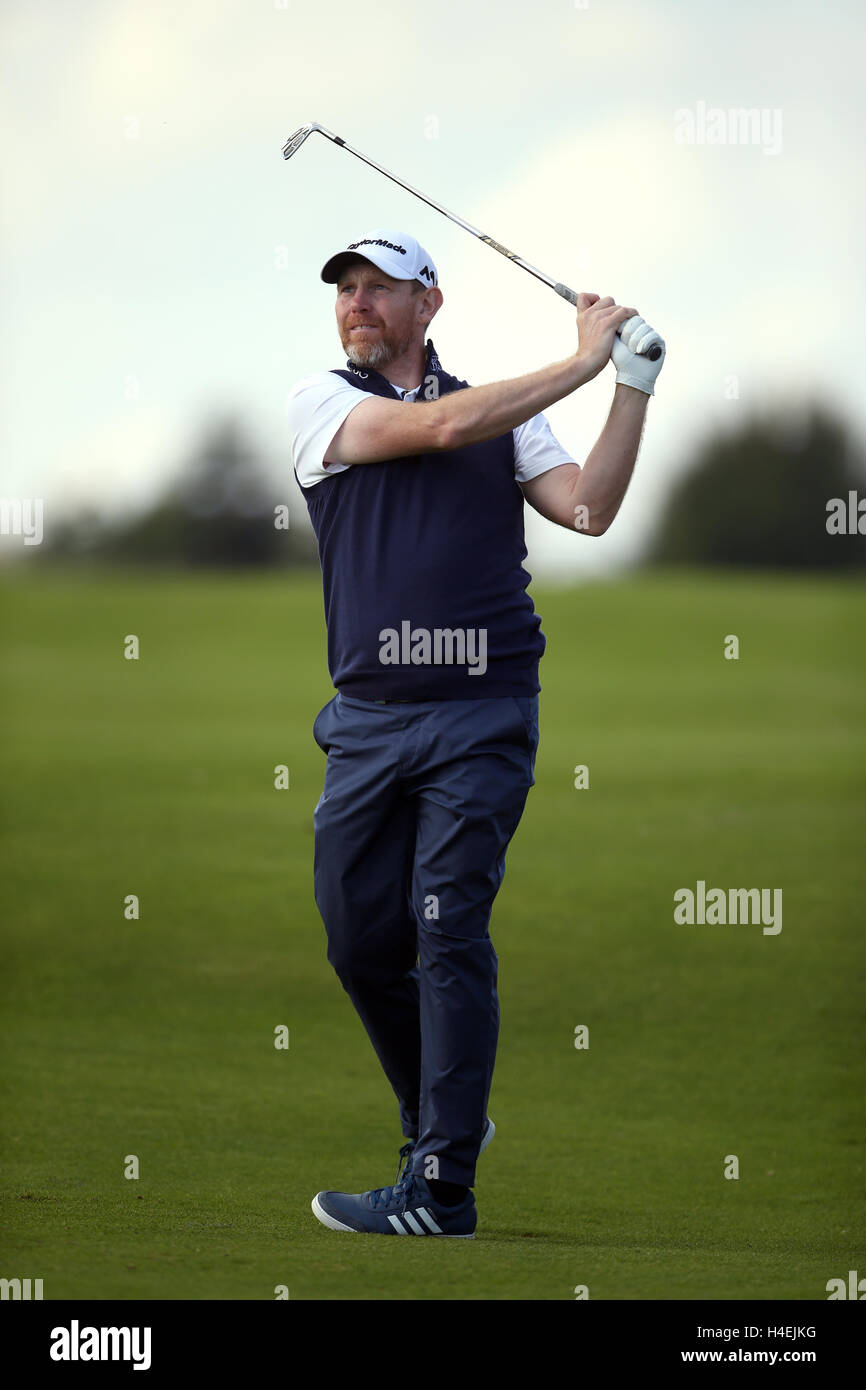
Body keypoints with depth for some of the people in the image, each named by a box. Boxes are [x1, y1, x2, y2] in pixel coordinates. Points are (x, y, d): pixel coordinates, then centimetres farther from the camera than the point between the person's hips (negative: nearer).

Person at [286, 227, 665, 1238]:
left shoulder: (503, 414, 12)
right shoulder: (320, 401, 7)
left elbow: (588, 507, 0)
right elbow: (437, 427, -9)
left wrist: (634, 386, -7)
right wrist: (584, 361, -6)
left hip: (481, 711, -2)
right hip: (367, 717, 2)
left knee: (449, 930, -11)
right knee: (359, 938, 4)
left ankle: (441, 1187, -11)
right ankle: (439, 1119, 28)